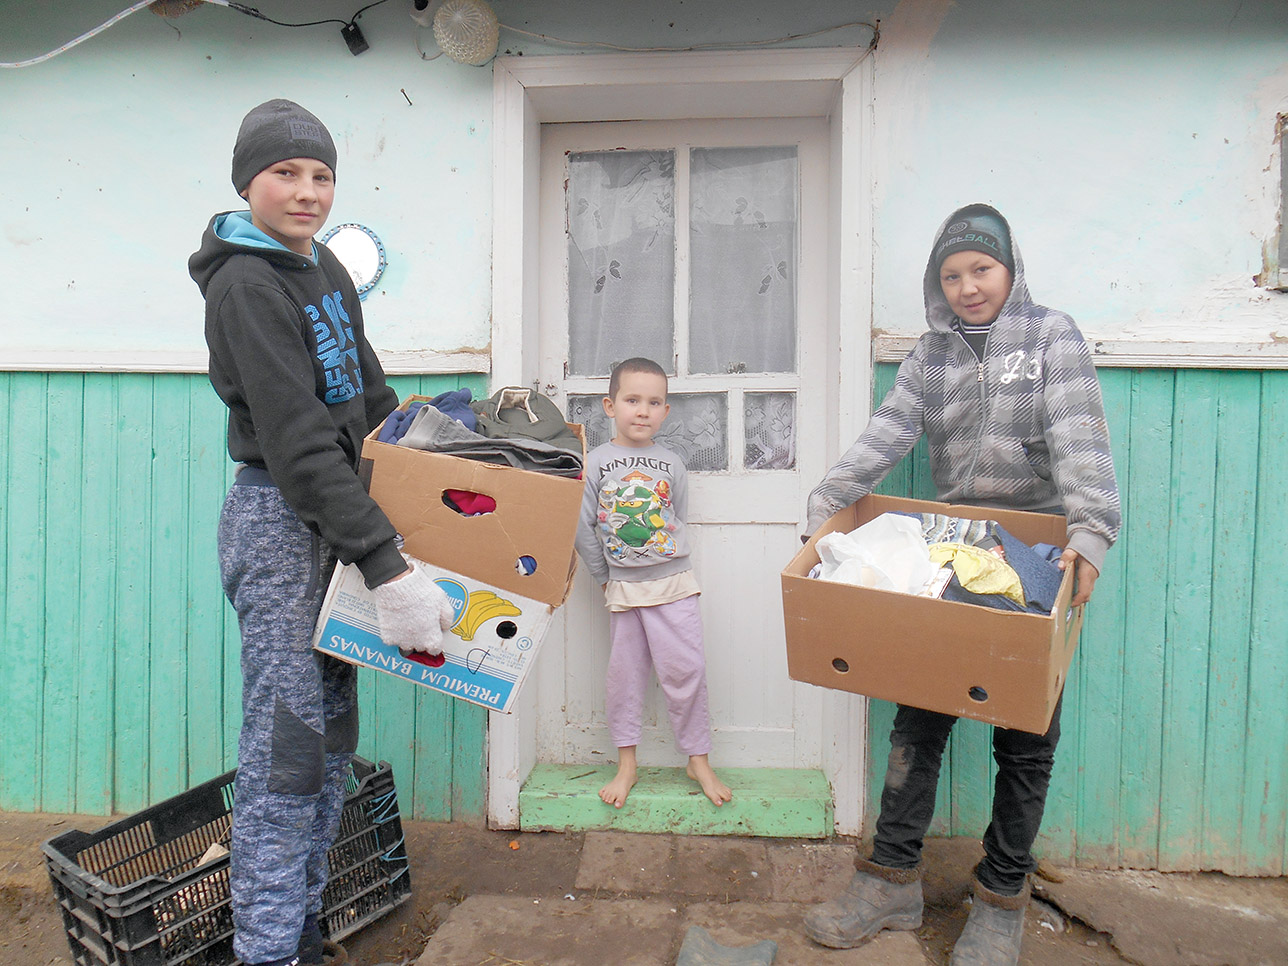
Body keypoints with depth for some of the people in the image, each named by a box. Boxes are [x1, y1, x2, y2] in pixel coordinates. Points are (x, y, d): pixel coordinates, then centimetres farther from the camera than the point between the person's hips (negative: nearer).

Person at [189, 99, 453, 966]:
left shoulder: (325, 269, 13)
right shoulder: (247, 286, -14)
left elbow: (372, 397, 21)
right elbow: (299, 444, -23)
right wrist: (389, 565, -27)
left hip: (336, 514, 9)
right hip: (280, 520, -9)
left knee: (333, 730, 13)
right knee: (287, 739, -4)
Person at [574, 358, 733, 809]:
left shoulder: (671, 464, 2)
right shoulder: (595, 463, -3)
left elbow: (677, 522, 10)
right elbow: (582, 527, -2)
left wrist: (656, 562, 5)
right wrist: (605, 577, 1)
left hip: (673, 583, 1)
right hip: (623, 589, 0)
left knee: (685, 669, 1)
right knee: (625, 673, 8)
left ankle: (699, 760, 16)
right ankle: (626, 764, 21)